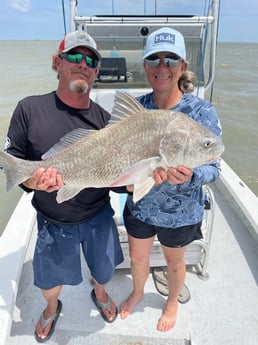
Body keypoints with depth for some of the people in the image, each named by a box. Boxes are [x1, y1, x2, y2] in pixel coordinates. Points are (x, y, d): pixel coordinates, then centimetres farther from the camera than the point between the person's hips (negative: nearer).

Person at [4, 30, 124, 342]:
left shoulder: (104, 119, -9)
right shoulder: (30, 109, -13)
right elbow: (12, 161, -7)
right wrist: (31, 180, -28)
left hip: (99, 217, 2)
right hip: (53, 222, -1)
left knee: (103, 268, 25)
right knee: (50, 278, 22)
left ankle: (100, 294, 63)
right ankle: (52, 308, 59)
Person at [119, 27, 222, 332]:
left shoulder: (201, 112, -19)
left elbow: (213, 167, -17)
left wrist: (190, 176, -39)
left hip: (180, 213, -2)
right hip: (139, 205, 3)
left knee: (174, 262, 24)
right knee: (137, 258, 25)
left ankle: (172, 301, 58)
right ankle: (137, 292, 60)